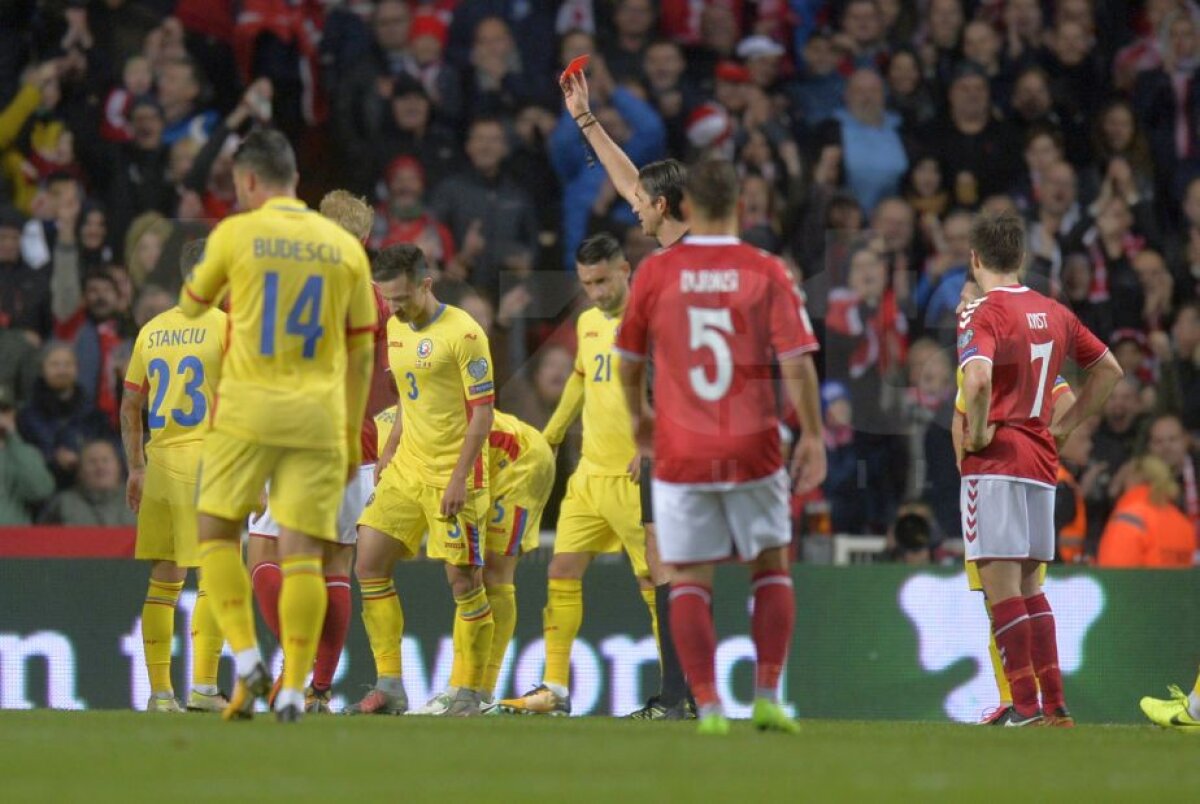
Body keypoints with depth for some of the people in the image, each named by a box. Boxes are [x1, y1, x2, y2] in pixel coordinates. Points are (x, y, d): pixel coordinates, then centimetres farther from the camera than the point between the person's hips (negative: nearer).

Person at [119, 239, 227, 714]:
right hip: (207, 461, -6)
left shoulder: (152, 330, 13)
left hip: (159, 461, 6)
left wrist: (136, 468, 22)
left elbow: (129, 406, 16)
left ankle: (160, 692, 8)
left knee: (164, 580, 8)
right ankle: (203, 687, -9)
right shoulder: (225, 326, -5)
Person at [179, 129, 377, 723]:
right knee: (302, 552, 1)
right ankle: (293, 689, -5)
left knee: (217, 532, 12)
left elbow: (191, 306, 15)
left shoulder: (235, 234, -1)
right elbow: (360, 351, 11)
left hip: (247, 413, -2)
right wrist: (353, 437, 18)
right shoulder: (345, 246, 8)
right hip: (319, 419, 2)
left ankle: (246, 658, -3)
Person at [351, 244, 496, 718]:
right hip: (406, 467, 8)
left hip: (452, 476, -8)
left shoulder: (463, 333, -14)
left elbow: (483, 412, -15)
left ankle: (467, 692, 8)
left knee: (463, 581, -3)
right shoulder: (395, 329, 10)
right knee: (369, 567, 1)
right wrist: (390, 448, 17)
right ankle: (389, 687, 7)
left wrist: (459, 478, -19)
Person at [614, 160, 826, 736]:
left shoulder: (655, 273, -2)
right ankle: (767, 696, 8)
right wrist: (813, 436, 1)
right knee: (772, 566, 16)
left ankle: (708, 705, -5)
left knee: (690, 581, 5)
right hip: (753, 448, 0)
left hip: (680, 451, 0)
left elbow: (628, 360, 9)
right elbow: (796, 365, -9)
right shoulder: (766, 272, -4)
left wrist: (637, 416, 27)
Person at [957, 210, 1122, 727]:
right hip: (1041, 459, 7)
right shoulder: (1054, 313, 11)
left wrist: (978, 432, -14)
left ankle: (1025, 706, -9)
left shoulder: (981, 314, -10)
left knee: (1001, 584, -6)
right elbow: (1109, 369, 22)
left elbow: (978, 379, -29)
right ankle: (1055, 705, 12)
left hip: (995, 460, -7)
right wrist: (1065, 426, 20)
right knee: (1028, 584, 14)